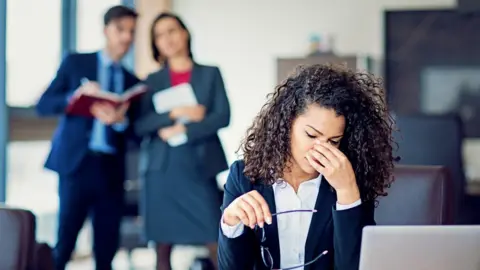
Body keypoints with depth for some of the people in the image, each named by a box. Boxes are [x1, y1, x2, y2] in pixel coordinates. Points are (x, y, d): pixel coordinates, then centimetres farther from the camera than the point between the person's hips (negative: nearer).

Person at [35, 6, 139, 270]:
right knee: (64, 243, -7)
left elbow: (136, 132, 9)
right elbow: (44, 105, 2)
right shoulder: (76, 62, 7)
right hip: (77, 163, -3)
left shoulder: (131, 81, 15)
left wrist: (121, 121, -13)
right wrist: (77, 95, -16)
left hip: (111, 170, 3)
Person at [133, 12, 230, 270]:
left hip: (199, 166, -1)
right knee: (162, 247, 2)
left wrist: (184, 131, -10)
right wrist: (175, 114, -11)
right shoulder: (152, 80, 12)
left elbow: (223, 116, -2)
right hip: (162, 168, 2)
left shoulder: (210, 73, 10)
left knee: (217, 243, -8)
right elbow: (140, 125, 2)